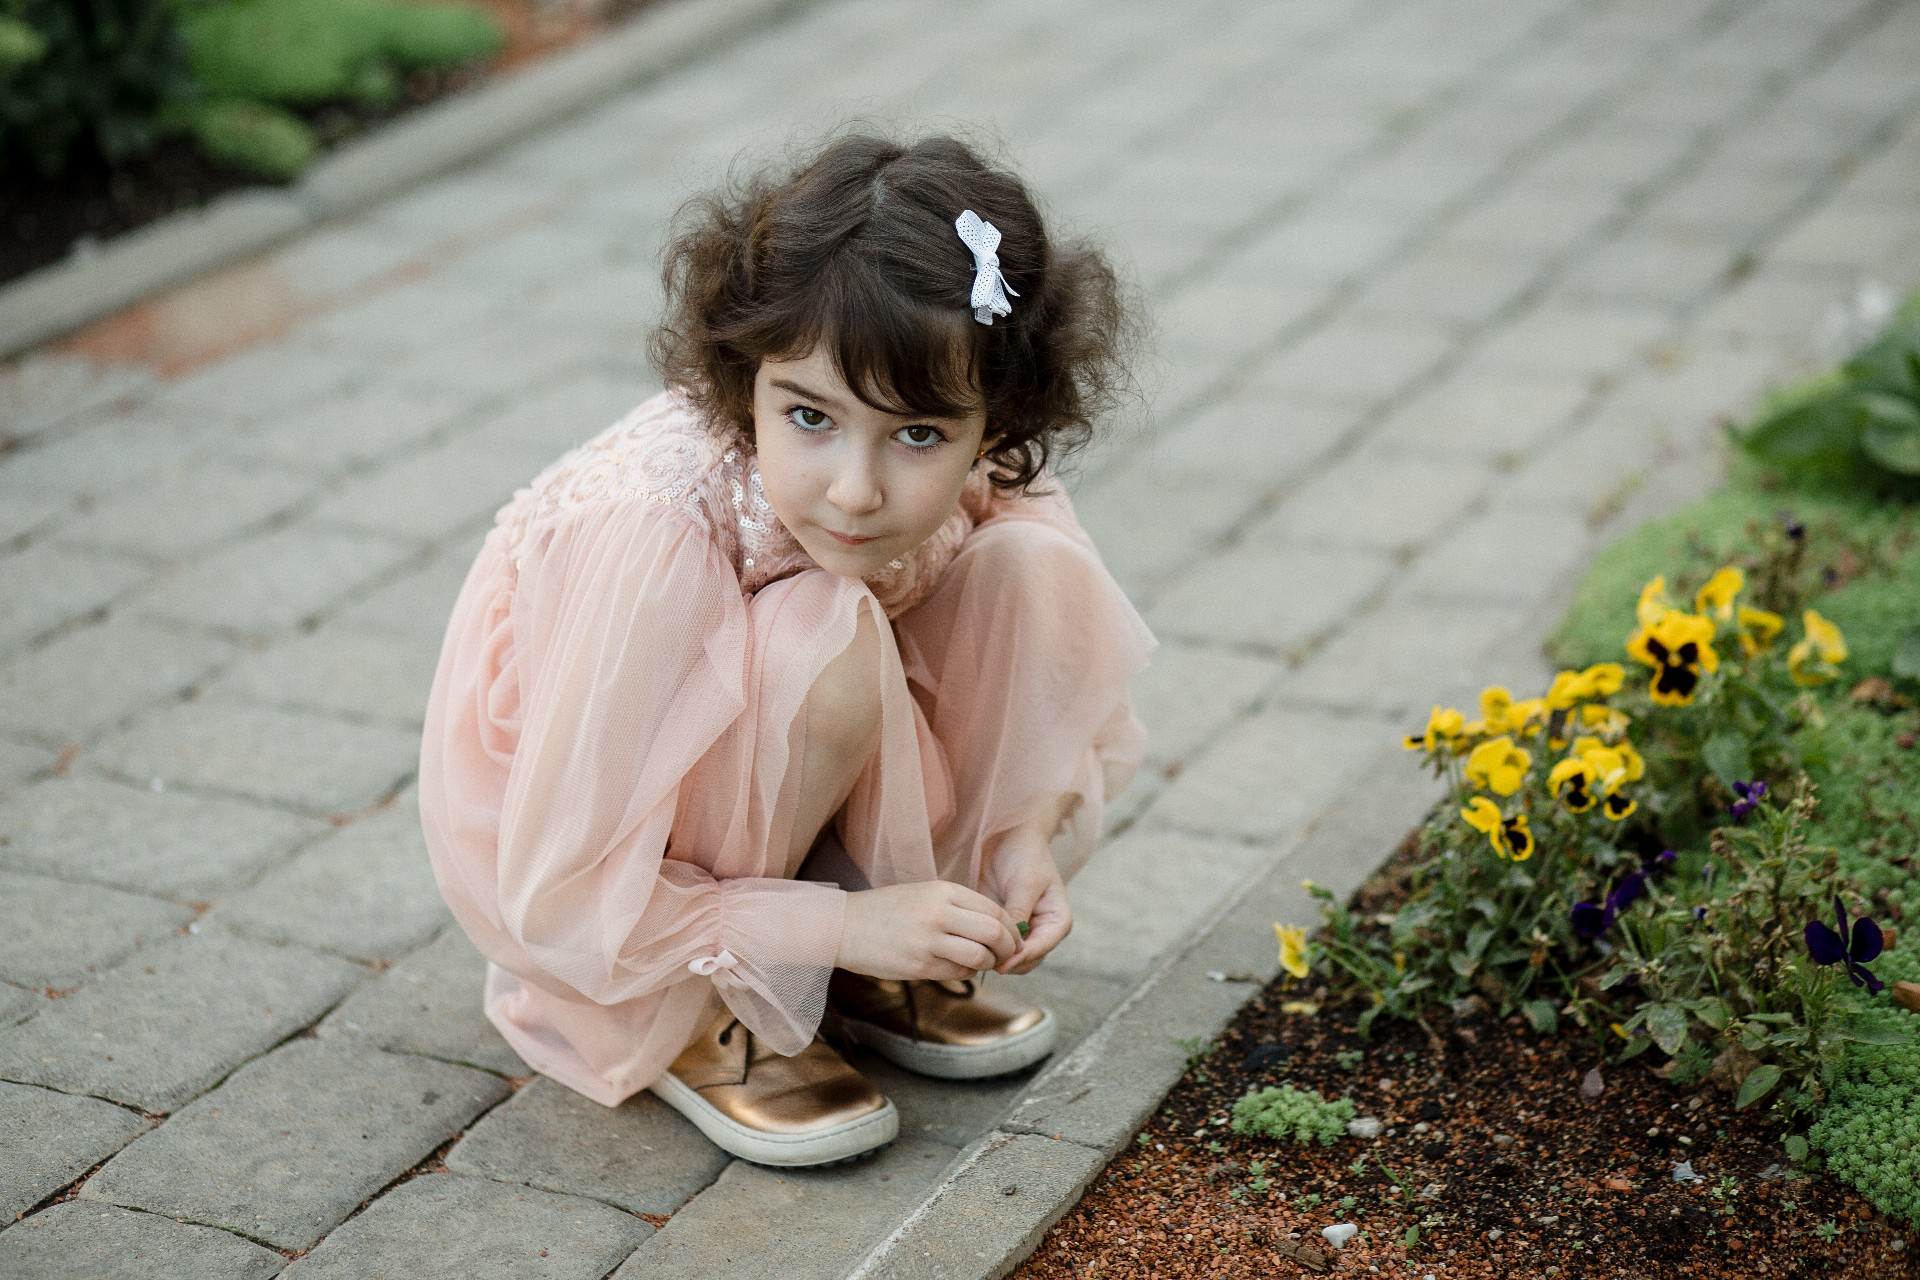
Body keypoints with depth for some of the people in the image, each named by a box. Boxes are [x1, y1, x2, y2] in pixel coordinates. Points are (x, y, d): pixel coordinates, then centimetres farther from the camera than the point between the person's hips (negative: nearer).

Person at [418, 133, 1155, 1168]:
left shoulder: (971, 475, -20)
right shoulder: (660, 535, -37)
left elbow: (1060, 695, -2)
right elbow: (561, 897, -30)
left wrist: (1023, 837, -21)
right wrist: (845, 923, -31)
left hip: (765, 800, 6)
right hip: (546, 815, -6)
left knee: (1034, 574, -16)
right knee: (825, 641, -35)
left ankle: (887, 971, -1)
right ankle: (704, 1014, -12)